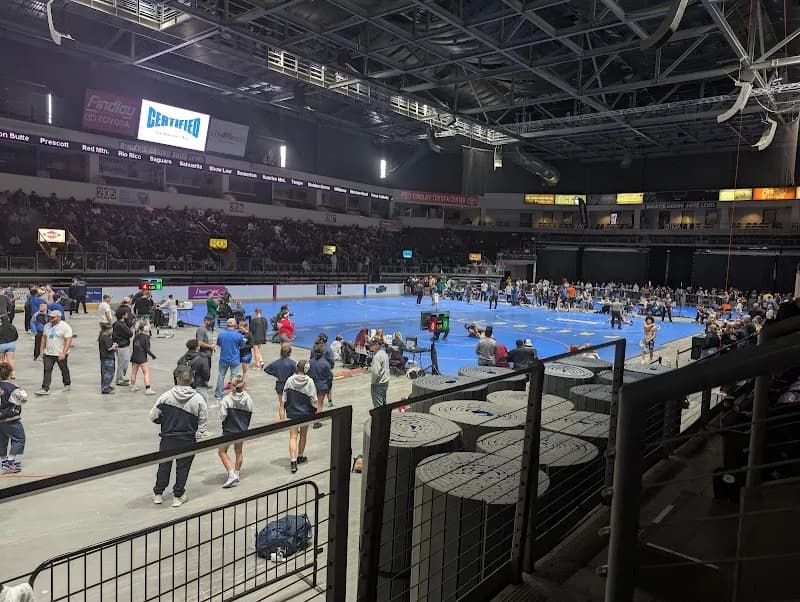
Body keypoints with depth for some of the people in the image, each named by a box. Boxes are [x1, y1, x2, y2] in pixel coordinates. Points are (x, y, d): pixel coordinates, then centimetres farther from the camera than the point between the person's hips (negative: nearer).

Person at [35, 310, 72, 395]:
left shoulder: (65, 326, -13)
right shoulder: (47, 326, 8)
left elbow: (68, 341, -17)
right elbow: (44, 338, 17)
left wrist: (63, 353, -23)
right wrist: (42, 350, 10)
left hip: (61, 354, -5)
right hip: (48, 353, 5)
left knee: (64, 370, 12)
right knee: (47, 370, -3)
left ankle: (67, 385, 30)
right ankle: (45, 389, -5)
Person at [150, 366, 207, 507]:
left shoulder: (166, 397, -13)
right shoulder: (198, 399, -13)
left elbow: (154, 417, -6)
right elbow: (202, 420, -4)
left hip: (167, 439, 1)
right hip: (188, 441, -1)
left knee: (164, 465, 19)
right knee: (183, 467, 14)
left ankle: (158, 493, 32)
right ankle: (178, 496, 22)